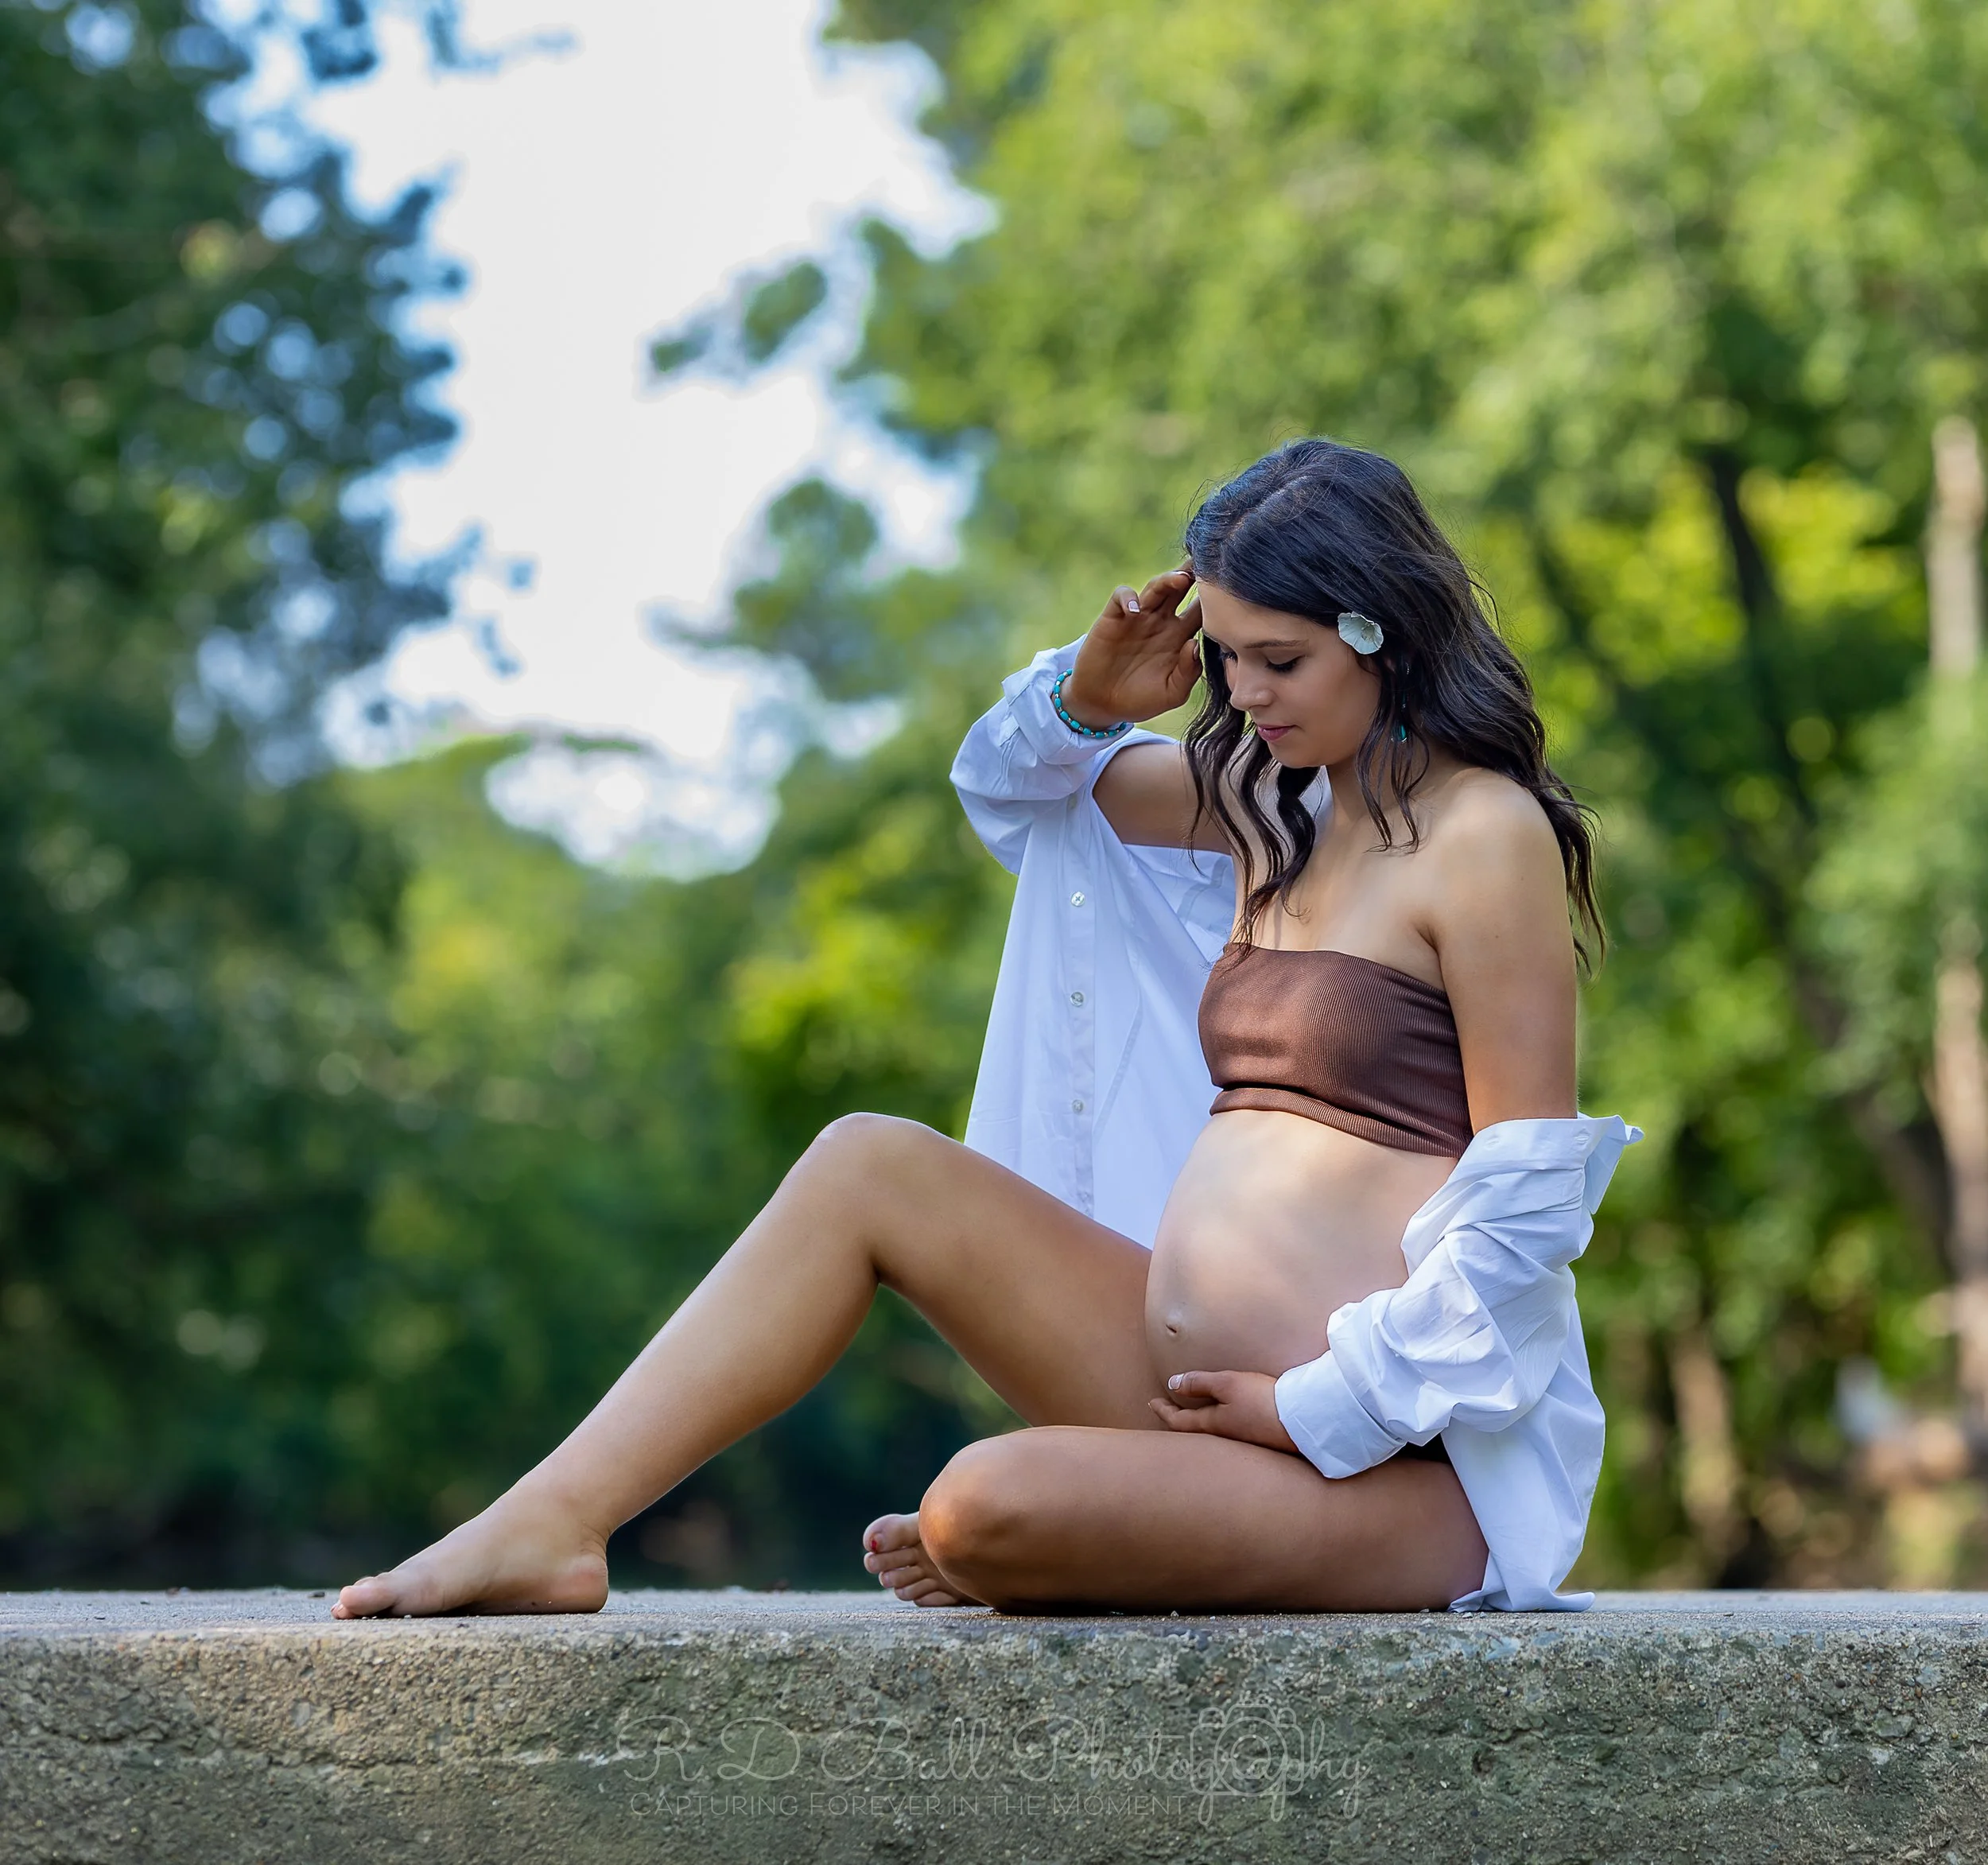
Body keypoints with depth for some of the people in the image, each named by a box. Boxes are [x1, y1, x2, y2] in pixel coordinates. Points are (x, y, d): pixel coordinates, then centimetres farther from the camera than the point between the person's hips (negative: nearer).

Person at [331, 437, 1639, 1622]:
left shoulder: (1484, 833, -10)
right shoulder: (1276, 807, 15)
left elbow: (1528, 1207, -13)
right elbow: (1006, 781, 29)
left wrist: (1312, 1409, -14)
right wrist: (1087, 700, 6)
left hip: (1387, 1457, -8)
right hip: (1191, 1373, 8)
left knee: (992, 1509, -32)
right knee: (868, 1164, -2)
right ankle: (551, 1528, -5)